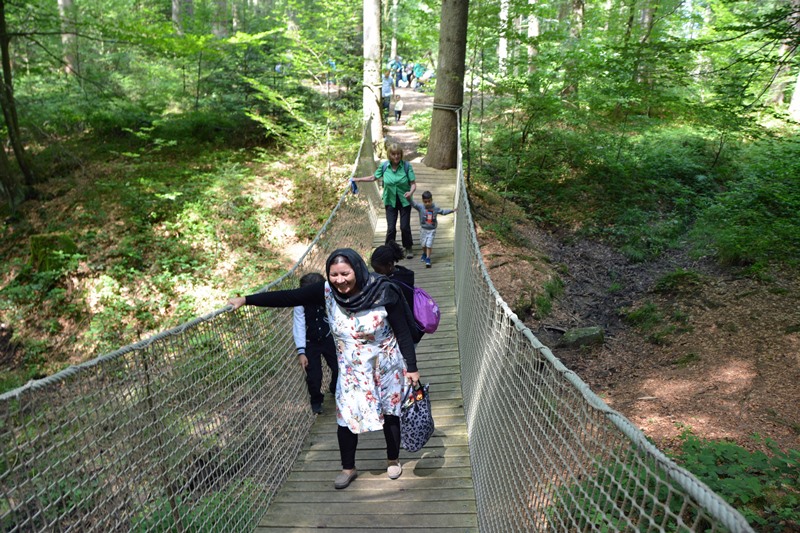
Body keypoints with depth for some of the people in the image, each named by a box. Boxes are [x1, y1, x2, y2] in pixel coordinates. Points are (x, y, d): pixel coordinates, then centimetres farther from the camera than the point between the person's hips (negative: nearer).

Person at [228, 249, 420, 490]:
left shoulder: (383, 293, -24)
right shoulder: (327, 292, -16)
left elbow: (403, 333, -16)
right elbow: (289, 297, -17)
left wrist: (412, 368, -13)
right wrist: (246, 300, -20)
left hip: (386, 367, -2)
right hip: (351, 370, 3)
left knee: (390, 413, 13)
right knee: (345, 418, 4)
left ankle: (393, 460, 39)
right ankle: (348, 468, 28)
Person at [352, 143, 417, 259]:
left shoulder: (406, 166, -12)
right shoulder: (384, 166, -6)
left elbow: (413, 183, -11)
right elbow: (373, 177, 10)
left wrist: (411, 192, -32)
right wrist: (358, 179, 11)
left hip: (404, 201, -1)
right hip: (390, 201, 1)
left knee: (405, 226, 1)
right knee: (391, 228, -2)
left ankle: (409, 248, 25)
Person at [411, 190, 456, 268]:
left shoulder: (435, 208, -5)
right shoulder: (420, 207, -12)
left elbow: (443, 211, 11)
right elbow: (413, 204, -26)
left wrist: (451, 210, 8)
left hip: (432, 230, -1)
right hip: (423, 229, 1)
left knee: (429, 244, -7)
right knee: (423, 244, 15)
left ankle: (428, 259, -3)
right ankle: (424, 254, 43)